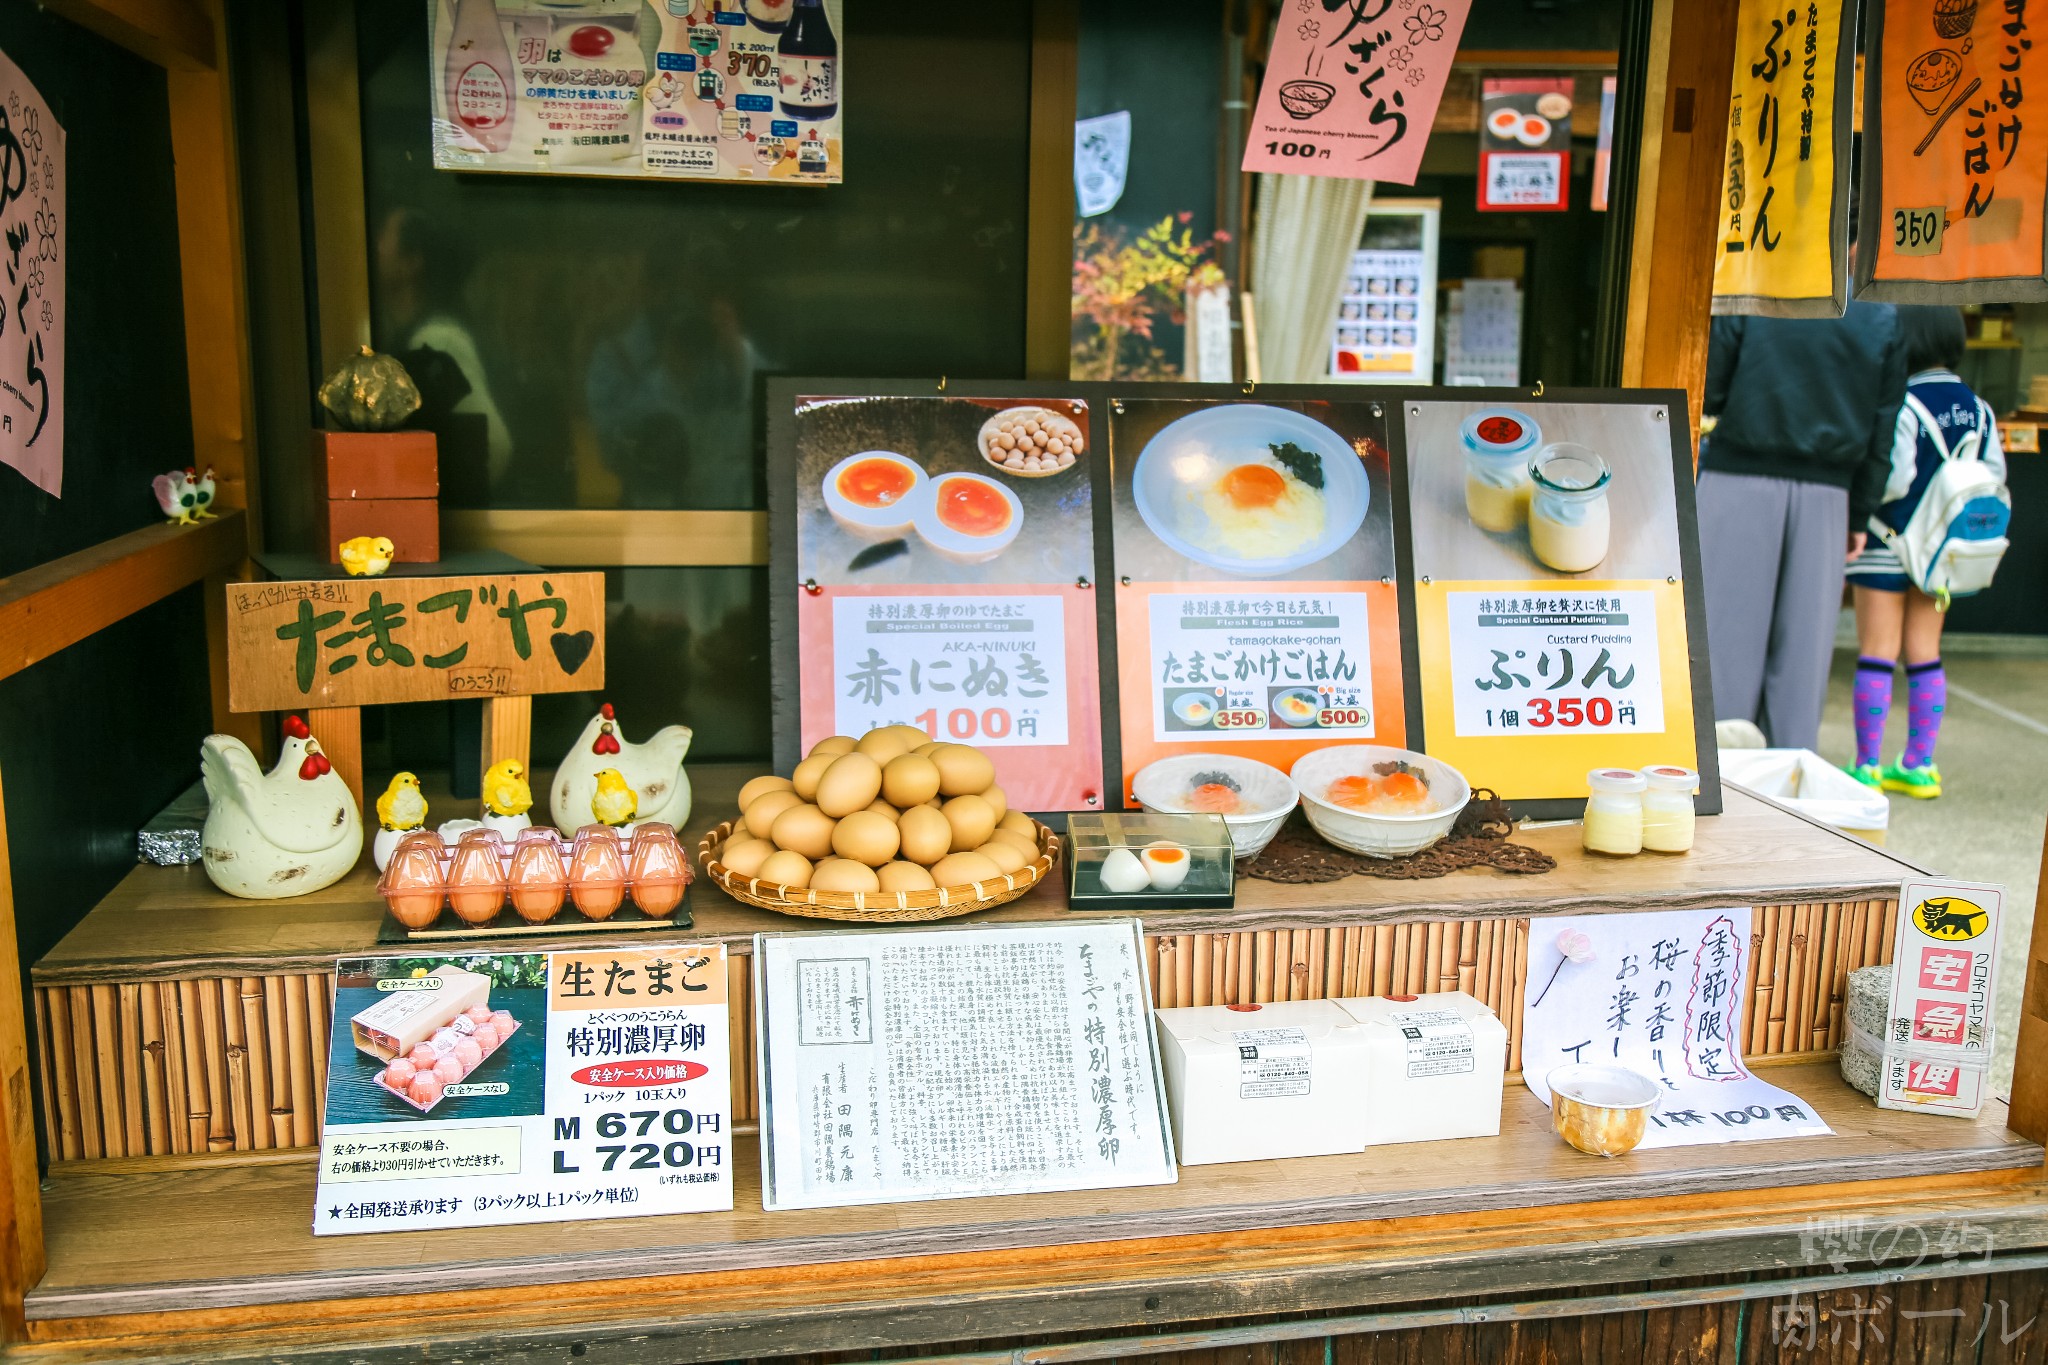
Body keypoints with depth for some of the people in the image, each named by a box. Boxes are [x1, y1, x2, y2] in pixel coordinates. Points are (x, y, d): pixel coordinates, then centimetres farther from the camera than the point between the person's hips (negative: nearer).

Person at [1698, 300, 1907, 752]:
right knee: (1803, 642, 8)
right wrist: (1860, 515, 12)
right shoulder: (1884, 317, 5)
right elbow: (1881, 431, 6)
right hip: (1825, 494, 3)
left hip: (1739, 480, -2)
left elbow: (1704, 395, -7)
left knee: (1725, 627, 1)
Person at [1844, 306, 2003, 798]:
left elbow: (1895, 478, -20)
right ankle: (1920, 765, 15)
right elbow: (1995, 474, 6)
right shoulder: (1977, 408, 5)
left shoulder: (1903, 405, -16)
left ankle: (1867, 767, 1)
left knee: (1877, 655, -2)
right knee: (1925, 655, 11)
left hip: (1890, 545, -6)